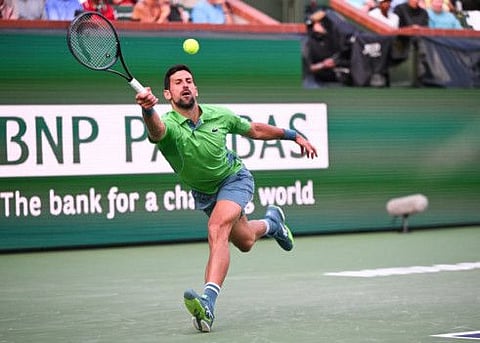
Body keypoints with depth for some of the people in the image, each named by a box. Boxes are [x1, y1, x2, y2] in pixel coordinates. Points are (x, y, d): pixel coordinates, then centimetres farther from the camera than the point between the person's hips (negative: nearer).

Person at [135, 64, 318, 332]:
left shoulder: (220, 116, -19)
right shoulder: (168, 125, -27)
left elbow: (254, 130, 2)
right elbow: (156, 129, -55)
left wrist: (294, 136, 8)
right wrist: (148, 109, -79)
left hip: (234, 178, -3)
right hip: (204, 193, 3)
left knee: (218, 229, -30)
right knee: (245, 242, 19)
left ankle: (208, 301, -42)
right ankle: (271, 222, 56)